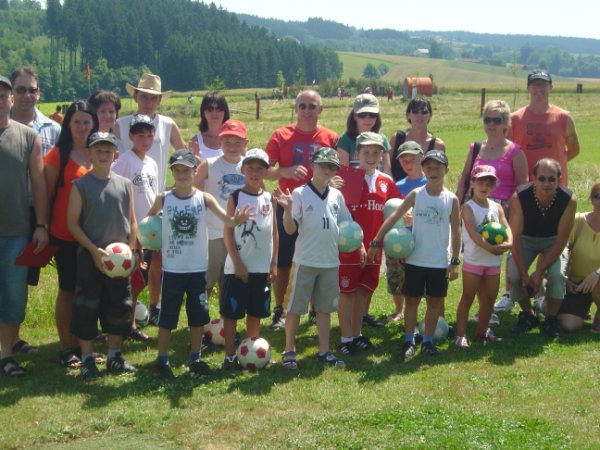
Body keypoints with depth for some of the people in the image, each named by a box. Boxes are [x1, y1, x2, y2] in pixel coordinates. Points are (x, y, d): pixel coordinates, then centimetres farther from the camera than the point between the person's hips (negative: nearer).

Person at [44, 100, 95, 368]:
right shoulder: (58, 154, -7)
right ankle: (65, 348, 13)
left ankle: (80, 344, 23)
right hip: (65, 234, -5)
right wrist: (45, 227, -7)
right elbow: (48, 193, -5)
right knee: (68, 290, 4)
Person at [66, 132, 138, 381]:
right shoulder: (81, 185, -5)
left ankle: (115, 356, 21)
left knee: (119, 306, 8)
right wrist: (93, 250, -13)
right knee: (87, 307, 0)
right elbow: (72, 223, -6)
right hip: (89, 256, -3)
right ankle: (87, 359, 10)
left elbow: (132, 221, 10)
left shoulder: (124, 184, 5)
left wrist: (131, 250, -1)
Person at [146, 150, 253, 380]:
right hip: (172, 268, -1)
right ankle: (162, 361, 16)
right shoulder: (164, 198, -4)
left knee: (198, 315, 11)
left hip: (198, 268, 1)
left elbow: (226, 219, -20)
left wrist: (236, 220, -43)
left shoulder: (204, 198, -6)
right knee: (167, 316, 4)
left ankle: (195, 359, 25)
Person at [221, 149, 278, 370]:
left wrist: (273, 263, 6)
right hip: (238, 267, -4)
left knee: (256, 313, 13)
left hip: (262, 268, 4)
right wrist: (237, 264, -11)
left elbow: (274, 232, 11)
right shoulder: (236, 197, -4)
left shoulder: (269, 199, 6)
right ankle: (230, 356, 8)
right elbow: (228, 232, -6)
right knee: (231, 313, 1)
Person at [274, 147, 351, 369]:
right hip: (306, 261, -4)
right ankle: (289, 351, 14)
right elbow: (290, 229, -11)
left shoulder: (337, 195, 7)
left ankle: (324, 351, 21)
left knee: (324, 308, 12)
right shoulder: (300, 193, -8)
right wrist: (287, 209, -28)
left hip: (331, 261, 5)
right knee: (295, 307, 3)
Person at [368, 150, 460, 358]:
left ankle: (427, 341, 21)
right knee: (412, 300, 6)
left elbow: (456, 231, 0)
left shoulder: (452, 200, -3)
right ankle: (409, 341, 17)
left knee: (435, 302, 8)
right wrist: (376, 242, -11)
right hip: (415, 260, 0)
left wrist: (454, 261, -3)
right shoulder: (415, 195, -3)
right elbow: (393, 217, -5)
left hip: (440, 262, 0)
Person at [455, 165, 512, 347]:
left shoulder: (497, 207, 8)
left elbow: (506, 227, -1)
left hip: (493, 262, 6)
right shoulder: (468, 208, -10)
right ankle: (461, 334, 5)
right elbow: (473, 233, -21)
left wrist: (508, 243, -22)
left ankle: (482, 330, 28)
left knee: (489, 299, 13)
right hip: (473, 261, -6)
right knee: (467, 298, 0)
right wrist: (490, 247, -29)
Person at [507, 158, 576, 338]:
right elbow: (515, 237, -21)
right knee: (513, 274, -23)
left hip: (553, 241, 0)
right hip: (526, 239, 0)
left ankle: (551, 319, -4)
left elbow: (561, 240, -20)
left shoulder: (569, 200, -26)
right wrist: (524, 275, -24)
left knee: (557, 274, -28)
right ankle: (528, 315, 5)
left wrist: (539, 272, -24)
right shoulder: (520, 197, -28)